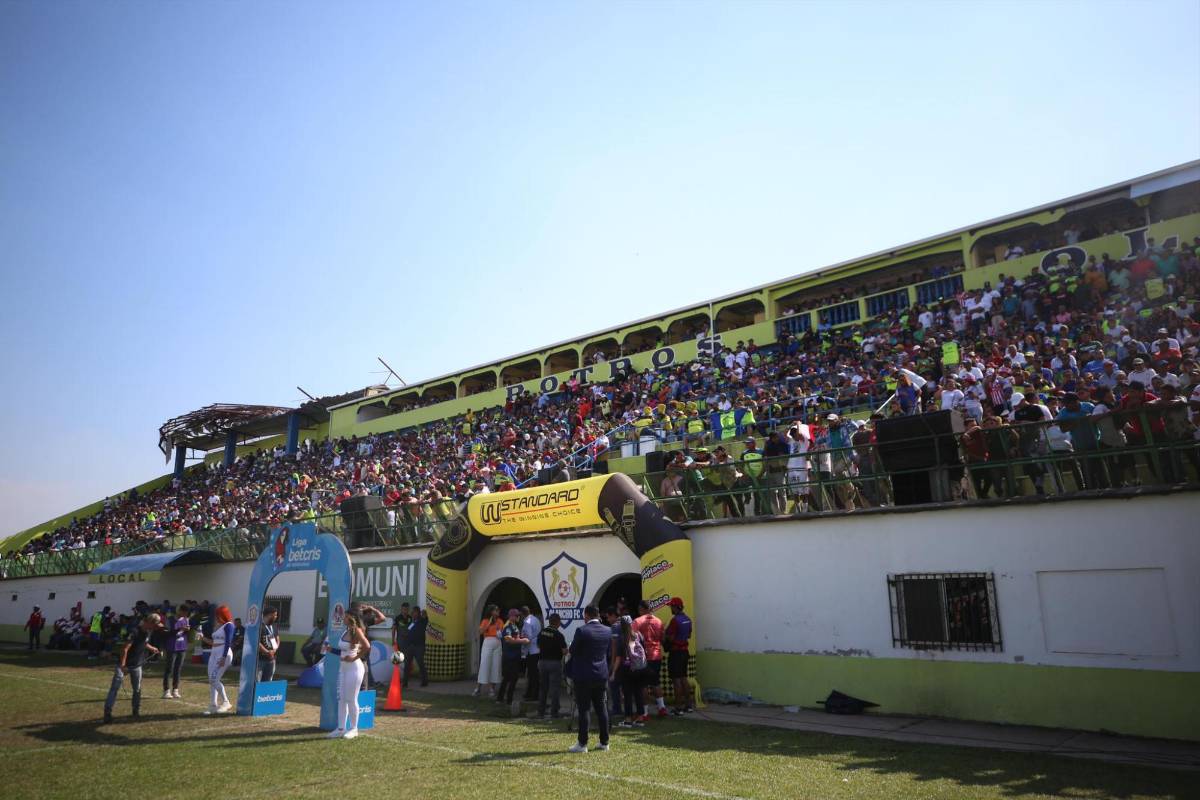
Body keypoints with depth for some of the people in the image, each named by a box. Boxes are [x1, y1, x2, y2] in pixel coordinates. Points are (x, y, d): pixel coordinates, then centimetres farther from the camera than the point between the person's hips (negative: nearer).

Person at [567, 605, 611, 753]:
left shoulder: (582, 631, -16)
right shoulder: (607, 631, 2)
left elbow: (572, 651, -8)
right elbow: (609, 653, 10)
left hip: (584, 676, -5)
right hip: (602, 675, 5)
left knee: (583, 710, 1)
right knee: (601, 709, 12)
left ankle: (582, 744, 5)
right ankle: (604, 742, 17)